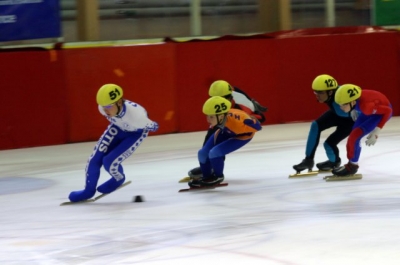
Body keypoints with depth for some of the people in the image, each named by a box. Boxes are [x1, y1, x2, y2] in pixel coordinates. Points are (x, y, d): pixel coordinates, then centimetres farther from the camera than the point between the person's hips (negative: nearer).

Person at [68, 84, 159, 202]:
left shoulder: (135, 113, -45)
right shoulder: (103, 108, -31)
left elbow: (150, 125, -21)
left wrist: (153, 127, 1)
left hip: (136, 132, -4)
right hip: (118, 127, 4)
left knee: (109, 161, -16)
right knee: (95, 159, -4)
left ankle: (118, 179, 21)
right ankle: (89, 190, 21)